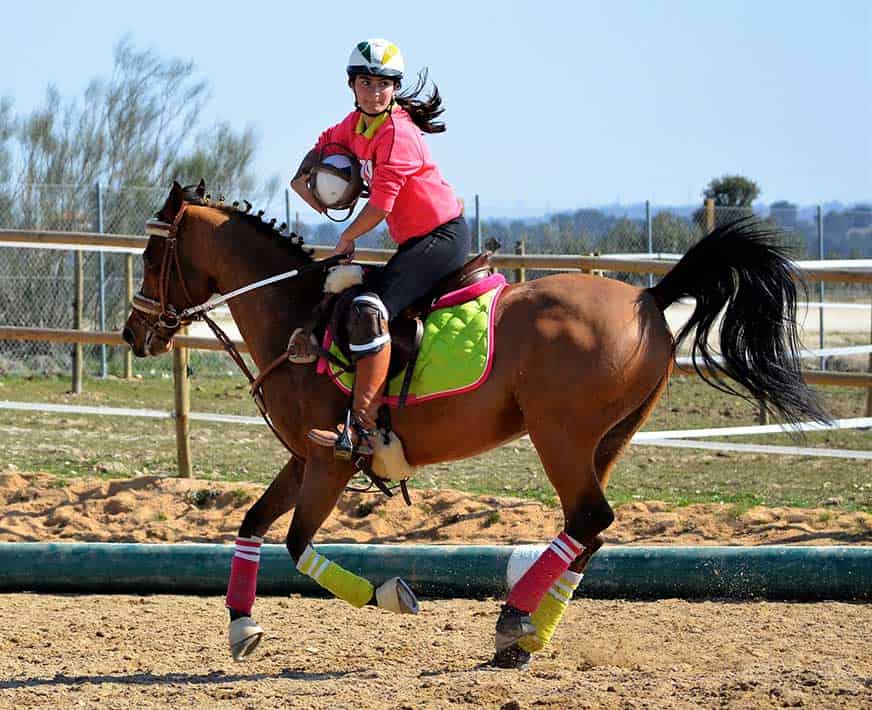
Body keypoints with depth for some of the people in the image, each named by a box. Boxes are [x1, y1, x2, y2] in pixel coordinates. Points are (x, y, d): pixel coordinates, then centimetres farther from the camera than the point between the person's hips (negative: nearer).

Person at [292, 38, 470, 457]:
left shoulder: (396, 133, -18)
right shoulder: (356, 124, 10)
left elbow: (379, 206, -21)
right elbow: (326, 144, 32)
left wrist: (346, 240, -4)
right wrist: (301, 177, 13)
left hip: (443, 237, -10)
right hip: (415, 241, 10)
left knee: (368, 310, -27)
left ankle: (361, 429, -33)